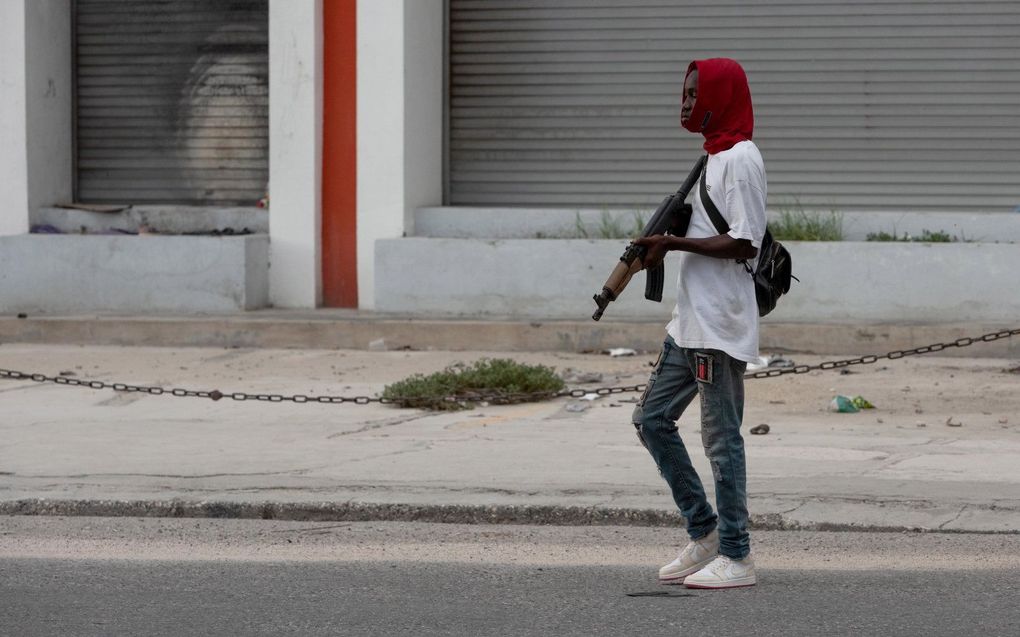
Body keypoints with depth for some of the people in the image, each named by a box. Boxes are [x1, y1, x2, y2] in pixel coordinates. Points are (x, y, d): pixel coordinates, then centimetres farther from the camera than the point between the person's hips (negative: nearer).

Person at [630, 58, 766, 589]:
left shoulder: (740, 160, -13)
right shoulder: (715, 157, 18)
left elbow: (742, 244, -20)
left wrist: (674, 242, -16)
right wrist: (668, 240, 9)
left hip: (720, 326, -10)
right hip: (691, 322, 10)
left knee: (721, 437, -5)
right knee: (652, 418, 11)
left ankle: (736, 557, 1)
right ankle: (705, 531, 19)